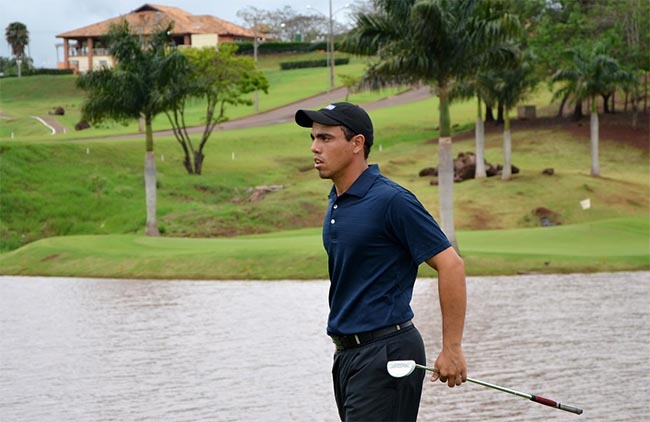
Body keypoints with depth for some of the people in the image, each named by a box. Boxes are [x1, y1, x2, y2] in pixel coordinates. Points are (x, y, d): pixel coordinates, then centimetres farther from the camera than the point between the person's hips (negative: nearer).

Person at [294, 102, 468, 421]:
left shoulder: (391, 200, -15)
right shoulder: (337, 203, 13)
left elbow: (450, 264, -17)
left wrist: (452, 349, -18)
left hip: (385, 352, -9)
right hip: (347, 352, 9)